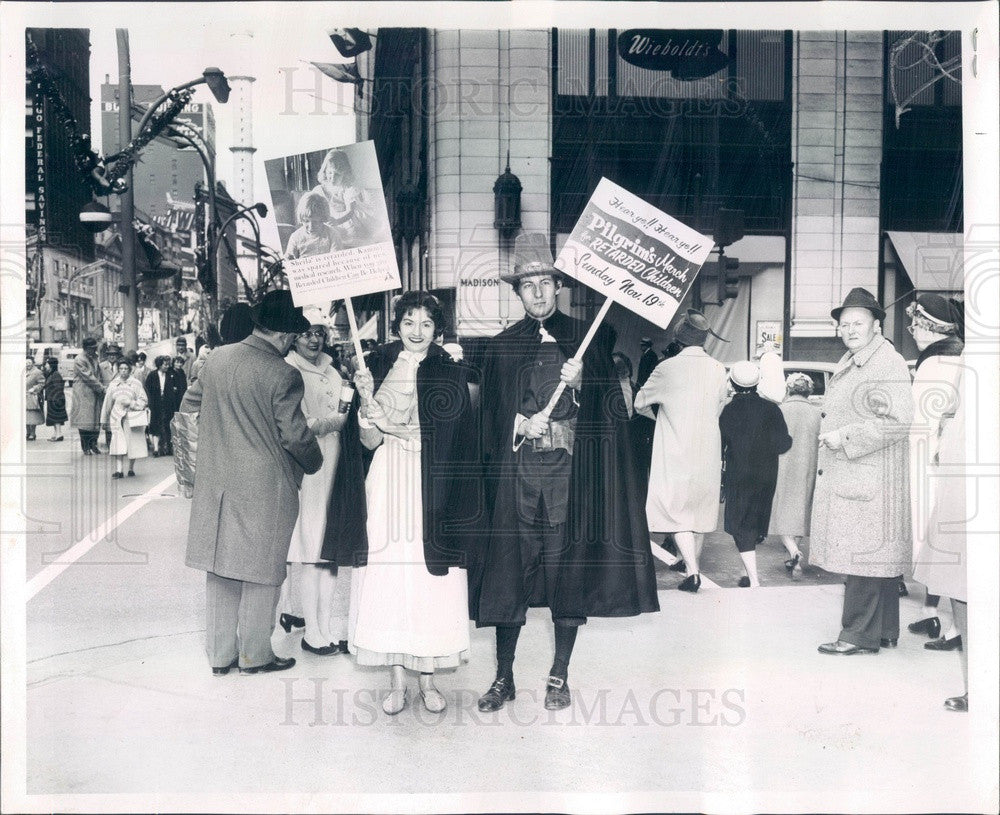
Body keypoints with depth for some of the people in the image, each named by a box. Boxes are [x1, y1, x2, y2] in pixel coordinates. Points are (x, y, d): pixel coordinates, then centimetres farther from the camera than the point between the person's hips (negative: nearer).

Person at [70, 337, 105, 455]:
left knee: (96, 418, 6)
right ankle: (86, 447, 3)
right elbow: (88, 377, -15)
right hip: (84, 394, -7)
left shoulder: (94, 358, 12)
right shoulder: (79, 360, -12)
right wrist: (101, 387, -12)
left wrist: (100, 385, 3)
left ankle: (93, 443, 15)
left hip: (95, 393, 7)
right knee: (85, 420, -3)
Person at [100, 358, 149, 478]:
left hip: (132, 417, -1)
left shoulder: (136, 384, 0)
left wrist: (131, 403, -16)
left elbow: (143, 401, 0)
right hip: (117, 417, 1)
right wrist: (104, 419, 15)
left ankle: (131, 469, 16)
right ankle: (118, 470, -14)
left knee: (132, 443, 3)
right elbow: (107, 403, 13)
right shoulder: (113, 384, 8)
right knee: (118, 443, -10)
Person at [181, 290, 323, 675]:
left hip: (216, 482, 6)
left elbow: (188, 408, 13)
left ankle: (220, 655, 26)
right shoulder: (284, 375, -15)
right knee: (261, 571, 9)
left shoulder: (217, 359, 4)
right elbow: (294, 435, -14)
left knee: (220, 570, 15)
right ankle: (254, 655, 20)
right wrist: (315, 464, 5)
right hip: (264, 487, -6)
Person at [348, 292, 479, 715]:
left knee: (432, 580, 2)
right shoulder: (378, 367, 5)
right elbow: (369, 441, 0)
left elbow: (455, 444, -4)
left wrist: (395, 426, -12)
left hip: (433, 490, -1)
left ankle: (428, 677, 17)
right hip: (389, 486, 1)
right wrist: (367, 398, -17)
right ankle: (396, 679, 15)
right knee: (387, 576, 1)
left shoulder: (451, 374, 3)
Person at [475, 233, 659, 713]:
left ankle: (559, 675, 17)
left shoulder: (587, 338, 8)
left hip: (571, 470, -1)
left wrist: (580, 385, -13)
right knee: (510, 569, 1)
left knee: (570, 567, 3)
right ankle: (503, 677, 13)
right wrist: (520, 424, -7)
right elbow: (490, 417, 11)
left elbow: (610, 409, 4)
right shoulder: (501, 347, 12)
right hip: (517, 470, 1)